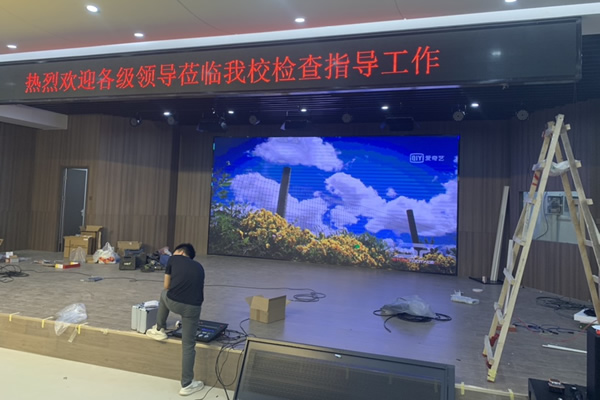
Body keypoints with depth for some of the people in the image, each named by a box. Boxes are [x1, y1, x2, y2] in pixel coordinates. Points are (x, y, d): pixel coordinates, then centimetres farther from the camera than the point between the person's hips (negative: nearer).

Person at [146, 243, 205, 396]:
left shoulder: (173, 259, 15)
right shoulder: (199, 267, 23)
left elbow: (167, 286, 20)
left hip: (173, 302, -1)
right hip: (193, 307, 2)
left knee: (164, 294, 35)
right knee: (188, 345, 14)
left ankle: (159, 330, 48)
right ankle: (187, 384, 23)